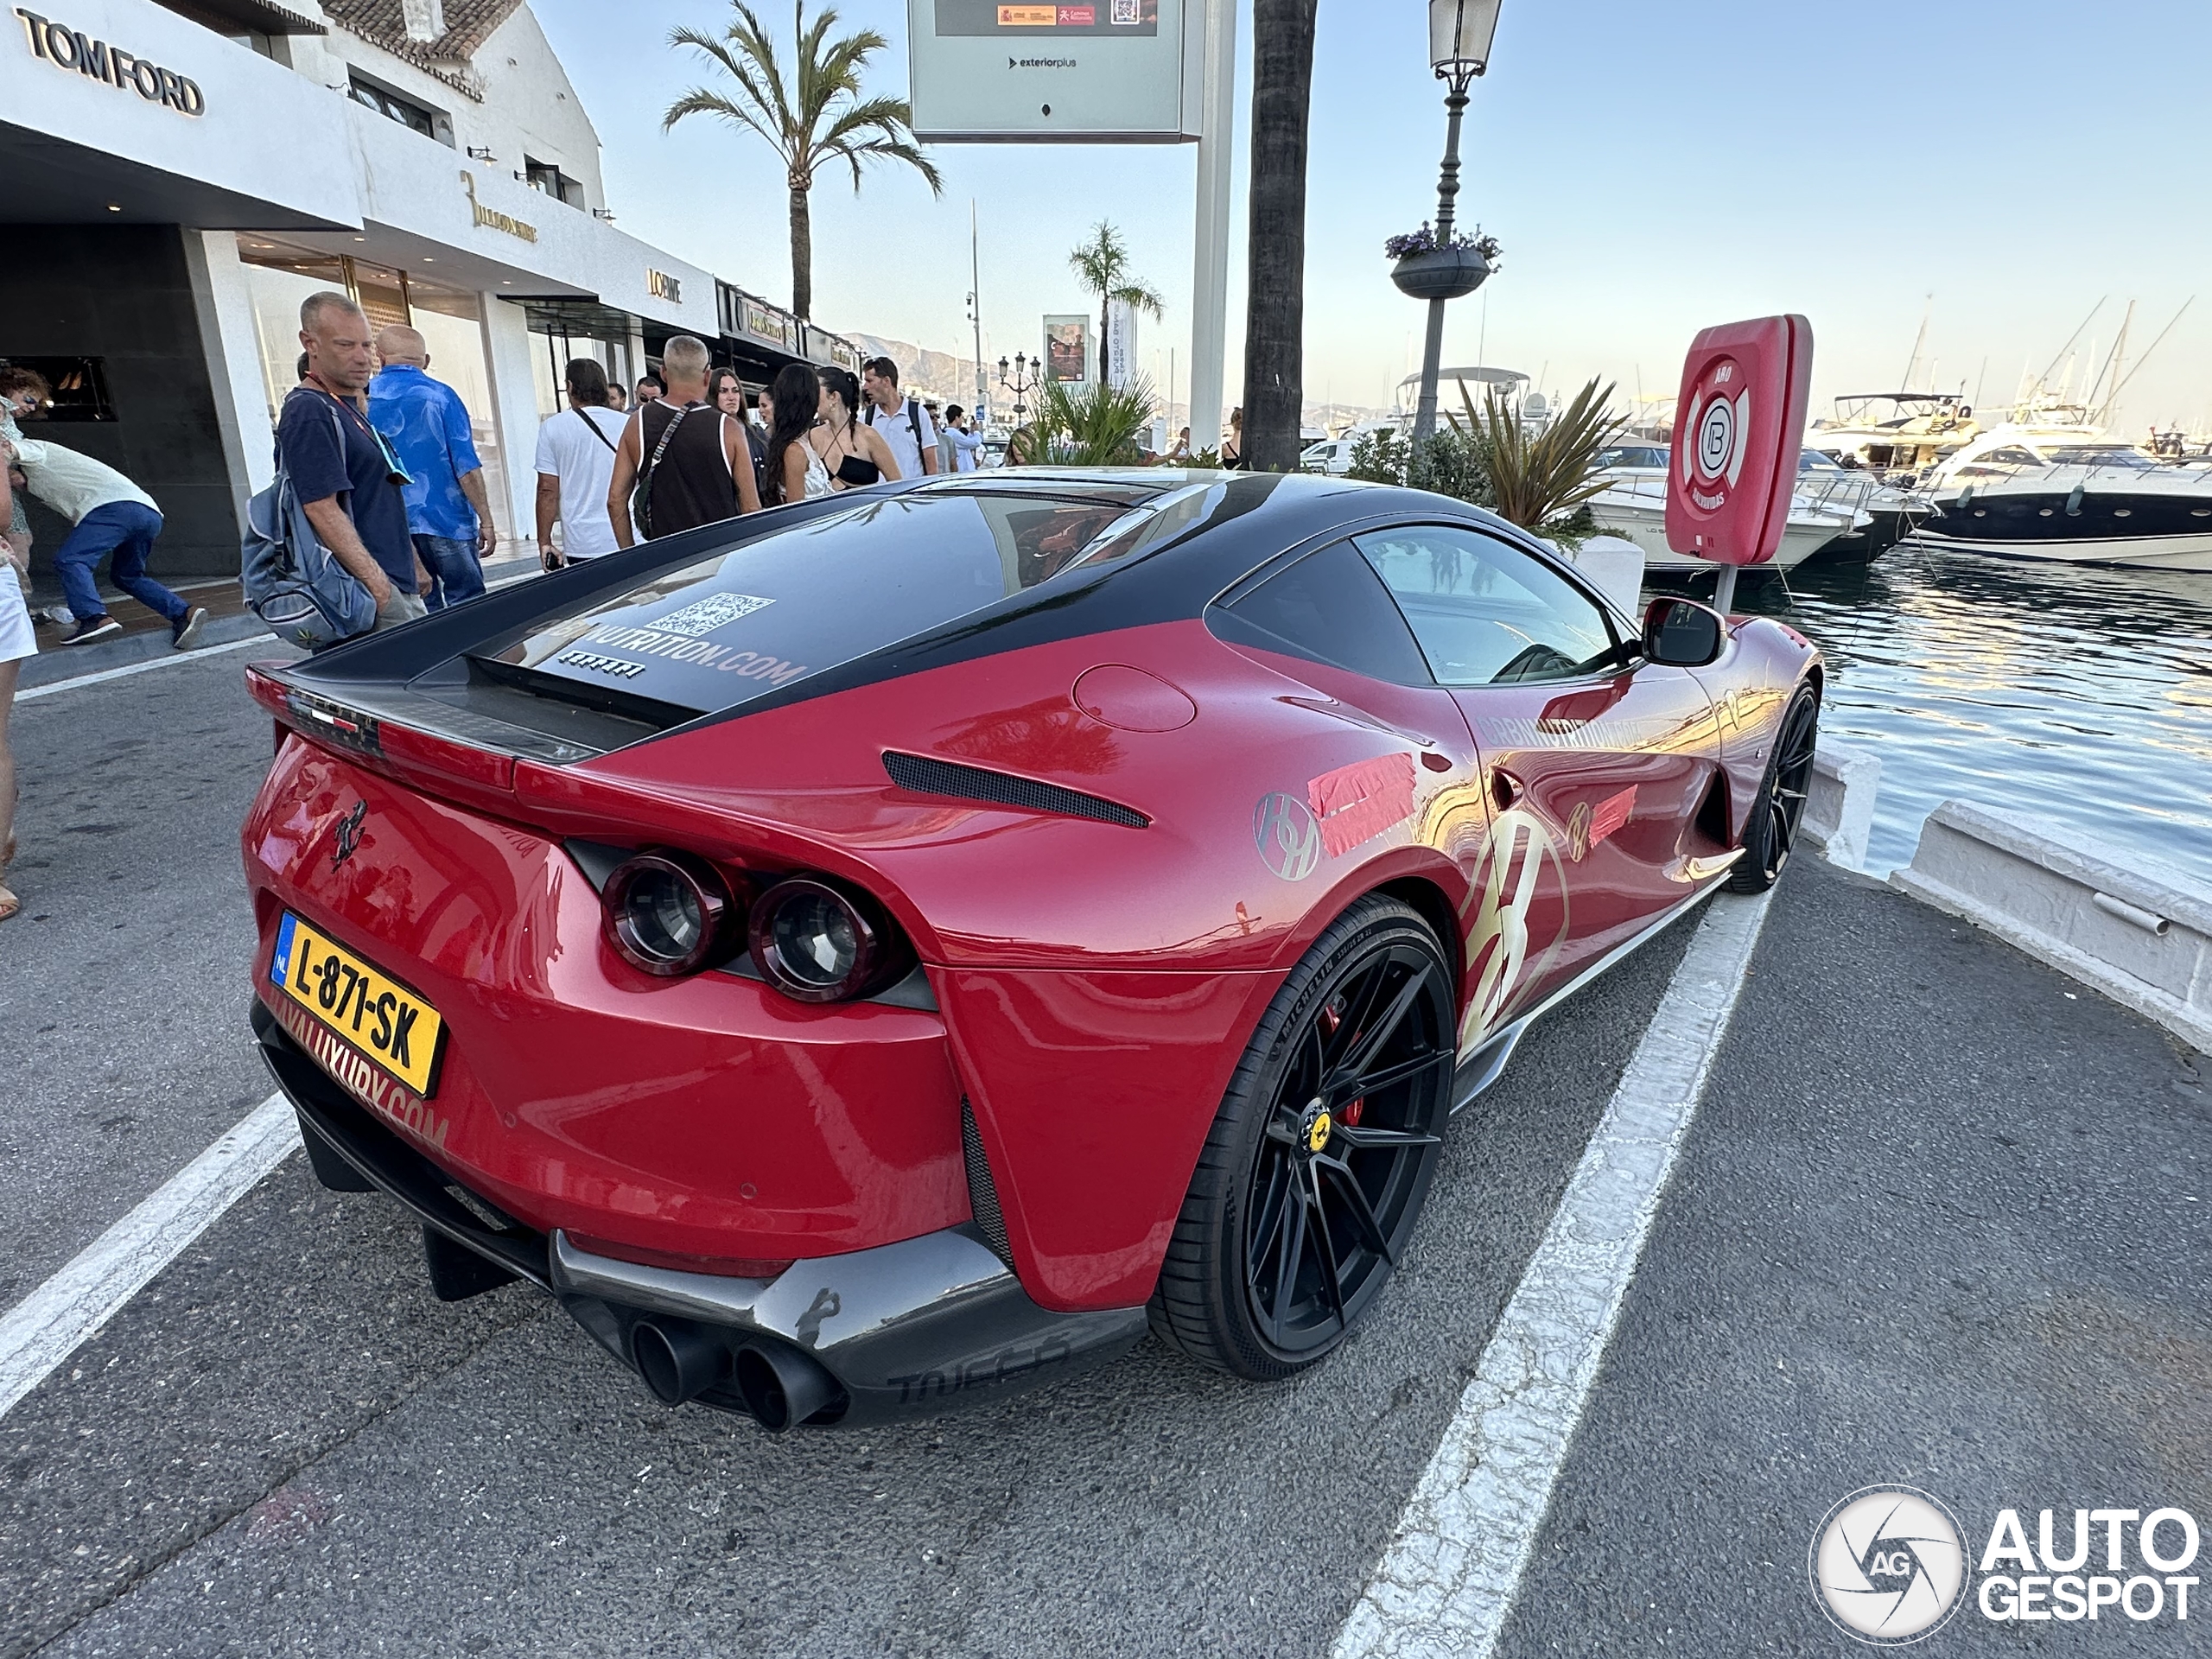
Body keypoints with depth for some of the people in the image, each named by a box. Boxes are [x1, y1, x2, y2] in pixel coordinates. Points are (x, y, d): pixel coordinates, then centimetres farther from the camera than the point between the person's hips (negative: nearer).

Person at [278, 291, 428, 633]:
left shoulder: (348, 408, 19)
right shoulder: (309, 412, -11)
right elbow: (322, 510, -19)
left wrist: (415, 567, 24)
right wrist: (378, 585, -25)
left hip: (399, 585, 10)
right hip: (366, 591, -10)